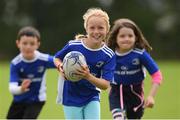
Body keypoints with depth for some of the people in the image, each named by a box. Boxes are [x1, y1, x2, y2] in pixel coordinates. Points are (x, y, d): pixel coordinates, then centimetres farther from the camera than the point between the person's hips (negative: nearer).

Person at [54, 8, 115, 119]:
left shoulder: (109, 55, -14)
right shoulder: (73, 45, -16)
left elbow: (105, 84, -18)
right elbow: (57, 58, 4)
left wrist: (88, 76, -36)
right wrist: (60, 67, -20)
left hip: (92, 98, 2)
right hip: (71, 97, -2)